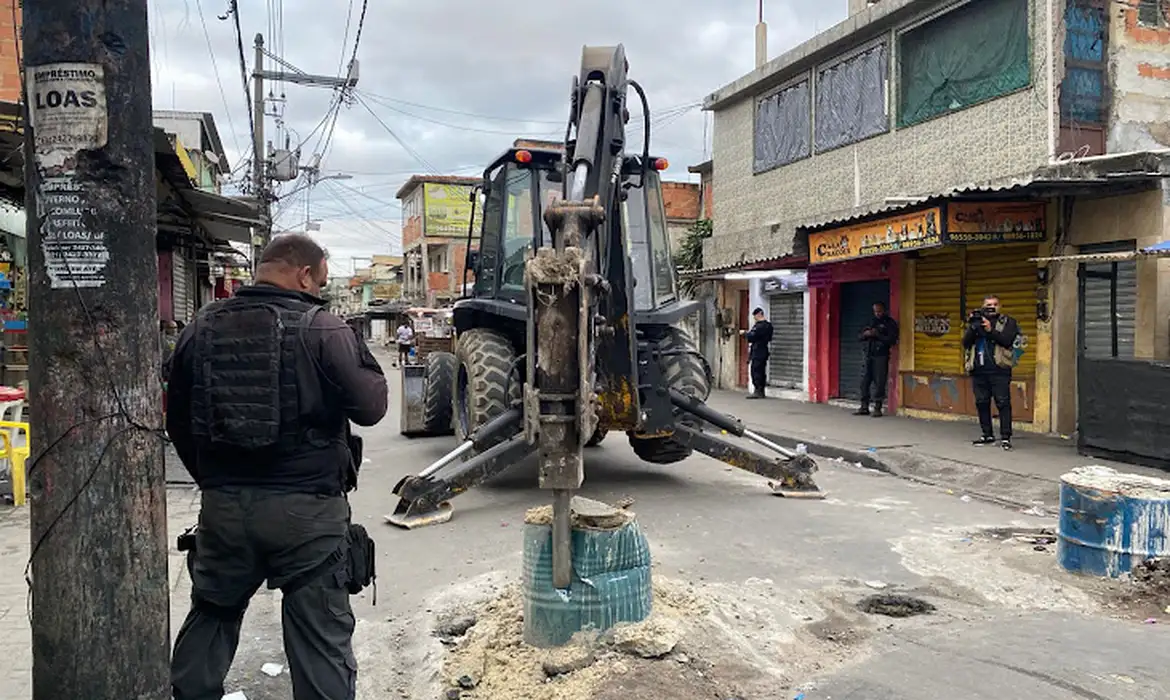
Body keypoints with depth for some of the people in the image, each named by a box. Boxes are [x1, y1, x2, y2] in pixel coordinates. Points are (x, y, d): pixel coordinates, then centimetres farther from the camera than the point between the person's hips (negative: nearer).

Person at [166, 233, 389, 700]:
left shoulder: (201, 327, 5)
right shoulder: (323, 330, -12)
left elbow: (178, 422, 12)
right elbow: (371, 407, -9)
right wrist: (357, 350, 7)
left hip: (222, 504, 5)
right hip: (307, 508, -5)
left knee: (210, 618, 25)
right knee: (321, 635, 6)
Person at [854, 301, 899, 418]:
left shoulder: (890, 323, 2)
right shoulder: (872, 322, 20)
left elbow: (892, 340, -9)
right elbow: (861, 337, 19)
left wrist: (877, 335, -16)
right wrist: (865, 334, -3)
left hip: (881, 356, -5)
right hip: (868, 355, 5)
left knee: (879, 383, -6)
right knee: (864, 381, 2)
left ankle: (877, 408, 0)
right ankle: (864, 407, 9)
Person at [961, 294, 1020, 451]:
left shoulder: (1008, 322, 6)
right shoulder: (976, 320, 16)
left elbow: (1007, 340, -10)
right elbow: (965, 342, 4)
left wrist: (990, 330, -20)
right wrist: (973, 328, -12)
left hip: (999, 370, -4)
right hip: (978, 371, 4)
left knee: (1003, 403, -7)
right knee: (981, 403, 9)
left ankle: (1005, 437, -6)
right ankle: (988, 435, 20)